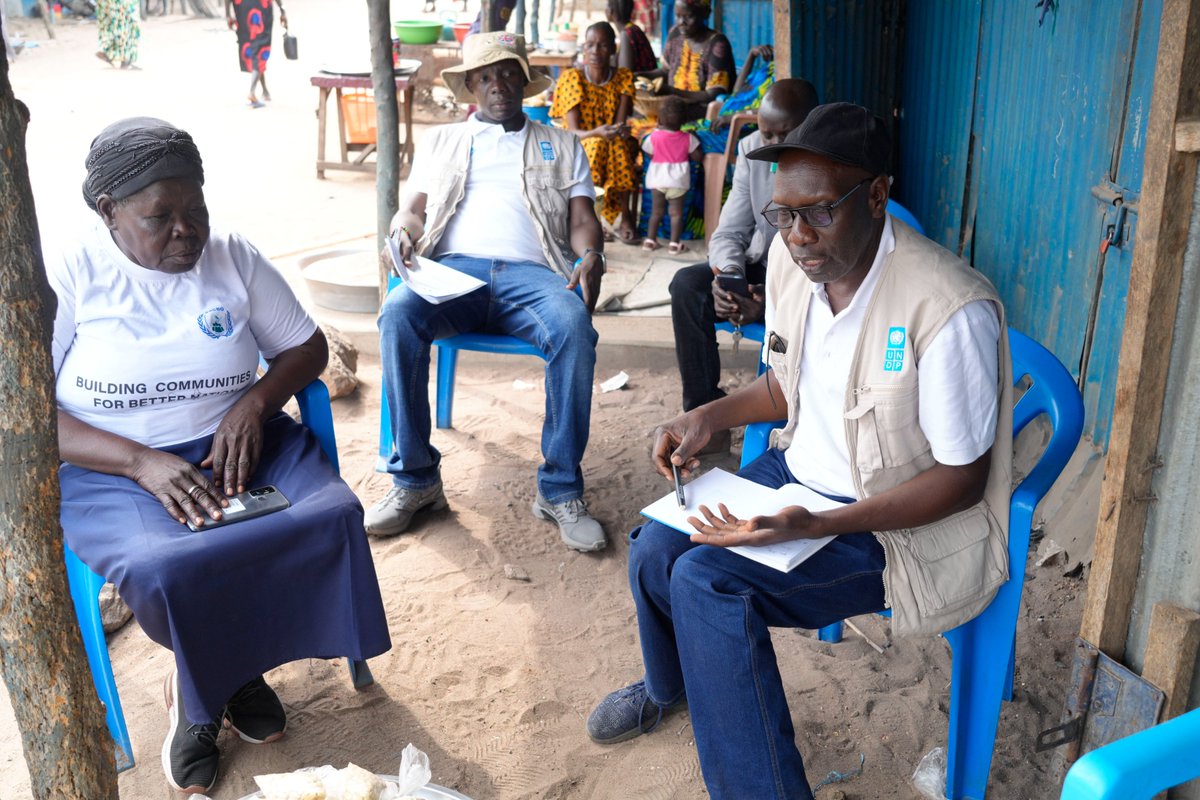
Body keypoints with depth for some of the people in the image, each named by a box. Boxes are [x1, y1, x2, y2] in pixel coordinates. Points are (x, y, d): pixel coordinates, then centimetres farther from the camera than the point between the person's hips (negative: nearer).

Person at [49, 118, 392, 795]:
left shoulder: (234, 257, 3)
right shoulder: (69, 276, -6)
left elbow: (308, 348, 10)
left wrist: (254, 404, -11)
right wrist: (142, 462, -23)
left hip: (236, 442, 4)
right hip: (114, 467, -3)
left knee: (332, 517, -24)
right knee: (168, 568, -34)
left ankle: (220, 673, 4)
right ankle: (201, 685, 5)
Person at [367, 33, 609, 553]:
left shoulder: (562, 145, 26)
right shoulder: (441, 141, 29)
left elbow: (582, 220, 15)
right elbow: (413, 207, 19)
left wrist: (591, 255, -9)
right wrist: (406, 230, -7)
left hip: (531, 272, -1)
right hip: (453, 268, 1)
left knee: (575, 328, -36)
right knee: (397, 315, -33)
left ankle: (560, 490, -25)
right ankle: (415, 480, -23)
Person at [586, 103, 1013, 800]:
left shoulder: (952, 310, -29)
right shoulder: (791, 258, -5)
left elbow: (962, 479, -21)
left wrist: (815, 526, -31)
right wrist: (712, 416, -6)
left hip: (900, 520, -7)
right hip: (802, 471, 7)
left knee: (707, 579, -24)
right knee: (656, 548, -3)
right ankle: (669, 686, 33)